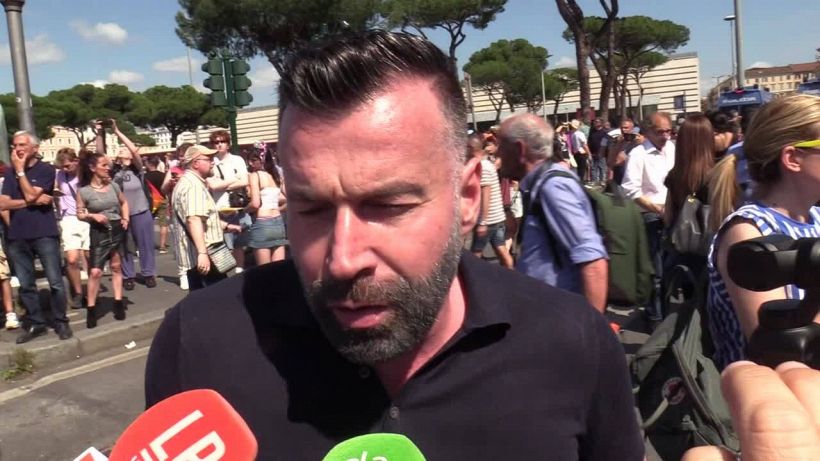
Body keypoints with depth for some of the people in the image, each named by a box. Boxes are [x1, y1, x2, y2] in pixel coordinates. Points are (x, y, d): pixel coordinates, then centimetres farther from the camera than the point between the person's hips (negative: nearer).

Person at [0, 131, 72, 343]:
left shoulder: (46, 170, -2)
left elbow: (30, 194, -15)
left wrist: (20, 170, -7)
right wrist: (33, 202, -11)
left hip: (44, 234, -4)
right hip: (17, 236, 5)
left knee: (55, 282, -2)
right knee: (26, 285, 9)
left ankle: (61, 323, 9)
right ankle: (35, 324, 19)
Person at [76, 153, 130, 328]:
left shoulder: (114, 186, 3)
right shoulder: (84, 191, -7)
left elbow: (124, 202, 18)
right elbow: (80, 214, -2)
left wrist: (126, 219, 5)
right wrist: (93, 216, -19)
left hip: (117, 230, 4)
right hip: (99, 233, -4)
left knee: (116, 267, 11)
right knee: (95, 272, -8)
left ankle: (118, 304, 19)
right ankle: (91, 309, 1)